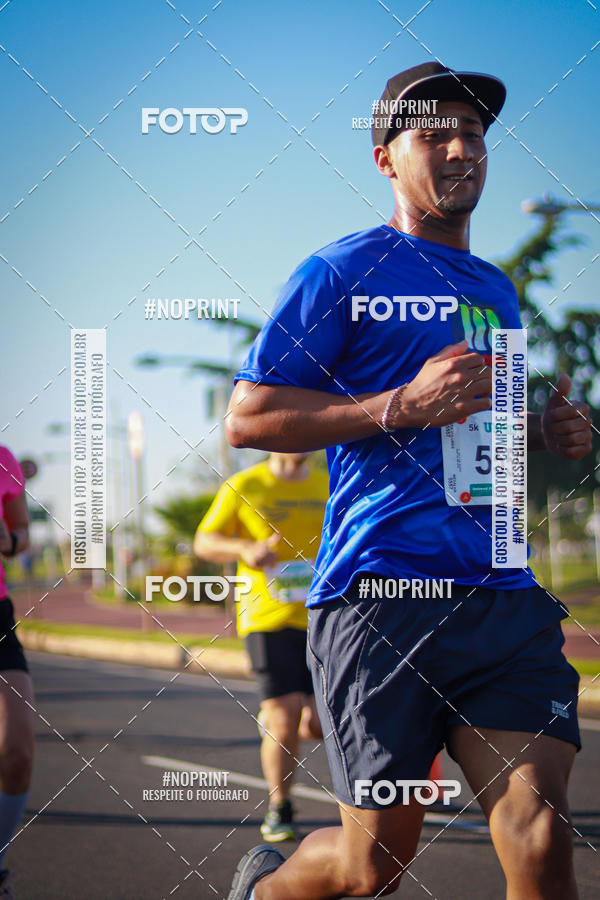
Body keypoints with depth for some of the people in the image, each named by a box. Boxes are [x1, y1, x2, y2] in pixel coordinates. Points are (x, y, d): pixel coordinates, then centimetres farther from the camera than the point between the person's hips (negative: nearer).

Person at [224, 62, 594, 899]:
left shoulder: (496, 290, 21)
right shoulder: (342, 272, 1)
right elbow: (246, 419, -5)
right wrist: (401, 405, -14)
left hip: (502, 595, 5)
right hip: (381, 589, -5)